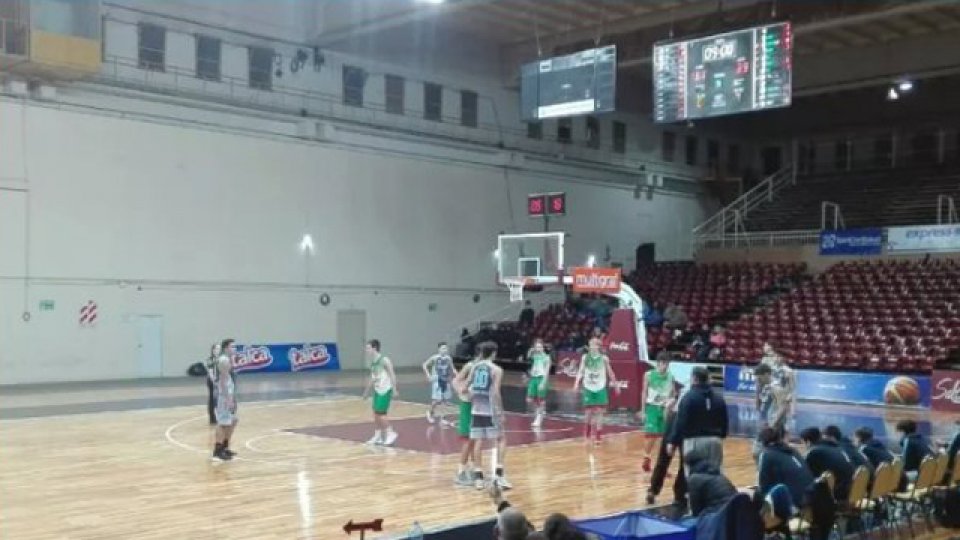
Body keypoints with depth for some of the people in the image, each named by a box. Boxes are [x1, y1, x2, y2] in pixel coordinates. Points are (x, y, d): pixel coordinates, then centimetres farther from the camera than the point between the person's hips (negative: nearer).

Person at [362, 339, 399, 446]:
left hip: (385, 390, -8)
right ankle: (378, 436, 17)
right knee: (376, 414, 8)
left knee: (380, 414, -9)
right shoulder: (372, 362, 9)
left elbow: (392, 375, -16)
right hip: (377, 390, 8)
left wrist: (394, 390, -21)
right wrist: (367, 391, 23)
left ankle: (391, 434, 2)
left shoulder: (384, 360, -16)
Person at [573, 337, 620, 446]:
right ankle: (587, 434, 24)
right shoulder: (585, 357, 1)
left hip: (600, 388, -1)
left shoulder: (604, 358, -2)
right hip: (588, 388, 1)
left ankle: (597, 436, 3)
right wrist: (577, 382, -14)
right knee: (589, 412, 5)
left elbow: (610, 372, 8)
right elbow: (581, 371, -1)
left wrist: (616, 384, 10)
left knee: (599, 412, -3)